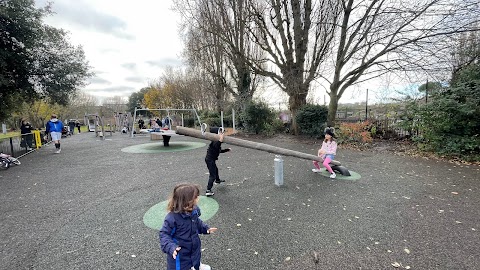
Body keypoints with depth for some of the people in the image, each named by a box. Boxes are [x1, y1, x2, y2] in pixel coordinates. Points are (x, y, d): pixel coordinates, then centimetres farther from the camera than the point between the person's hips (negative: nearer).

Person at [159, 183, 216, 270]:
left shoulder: (194, 210, -13)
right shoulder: (172, 217, -34)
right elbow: (164, 234, -25)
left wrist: (206, 228, 1)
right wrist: (171, 247, -38)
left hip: (194, 246, 7)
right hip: (180, 252, -7)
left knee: (196, 257, 33)